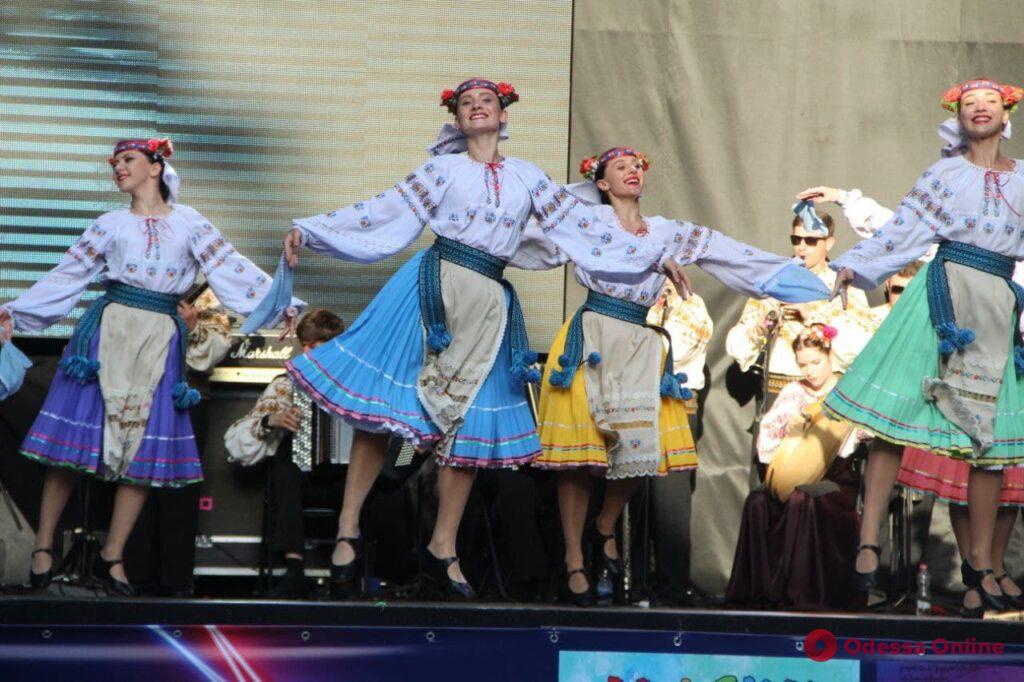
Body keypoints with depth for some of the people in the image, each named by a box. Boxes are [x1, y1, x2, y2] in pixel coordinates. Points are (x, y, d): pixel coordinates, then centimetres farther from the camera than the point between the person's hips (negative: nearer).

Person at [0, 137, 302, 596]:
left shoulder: (188, 224, 10)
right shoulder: (110, 225, 11)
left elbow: (233, 270, 5)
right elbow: (66, 276, 15)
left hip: (161, 338, 0)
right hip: (108, 329, 0)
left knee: (147, 444, -2)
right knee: (76, 435, -5)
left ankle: (112, 556, 7)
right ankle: (43, 545, 3)